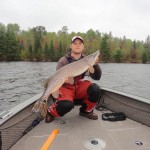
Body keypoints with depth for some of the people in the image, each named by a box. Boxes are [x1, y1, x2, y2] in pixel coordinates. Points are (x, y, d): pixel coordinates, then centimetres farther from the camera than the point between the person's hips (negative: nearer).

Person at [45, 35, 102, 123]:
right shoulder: (63, 60, -8)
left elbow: (97, 77, -7)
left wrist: (95, 65, -25)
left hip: (79, 87, 4)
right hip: (66, 88, -3)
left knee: (95, 89, -24)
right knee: (66, 105, -34)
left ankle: (86, 110, 4)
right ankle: (51, 112, 2)